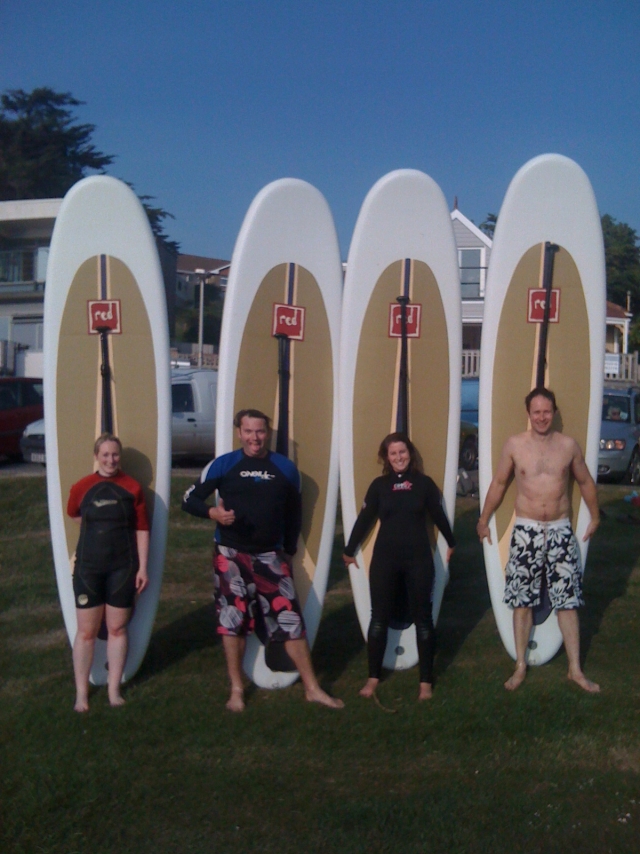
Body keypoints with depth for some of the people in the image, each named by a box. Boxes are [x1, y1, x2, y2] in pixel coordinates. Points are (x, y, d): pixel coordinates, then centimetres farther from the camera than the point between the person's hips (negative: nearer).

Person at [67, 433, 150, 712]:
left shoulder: (132, 488, -3)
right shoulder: (81, 488, -3)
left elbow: (141, 529, 0)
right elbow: (74, 516, 17)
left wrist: (143, 567, -3)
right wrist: (96, 531, 9)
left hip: (123, 567, 0)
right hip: (89, 567, 0)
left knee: (117, 628, 9)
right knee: (86, 631, 5)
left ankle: (114, 689, 20)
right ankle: (81, 692, 17)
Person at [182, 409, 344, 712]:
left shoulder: (286, 468, 3)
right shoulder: (223, 465, -4)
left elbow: (294, 512, 13)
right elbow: (190, 499, -5)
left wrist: (289, 550, 11)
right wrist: (213, 512, -24)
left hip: (271, 555, 1)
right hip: (231, 555, -1)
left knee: (290, 618, -2)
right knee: (232, 620, 4)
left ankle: (312, 688, 9)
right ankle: (236, 690, 19)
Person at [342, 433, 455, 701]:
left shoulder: (424, 483, -1)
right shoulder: (379, 485, 0)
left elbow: (438, 515, 11)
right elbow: (364, 519, 7)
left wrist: (451, 544, 22)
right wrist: (349, 551, 14)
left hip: (418, 559, 0)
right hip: (384, 559, 0)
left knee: (422, 618, 6)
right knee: (379, 618, 6)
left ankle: (426, 681, 17)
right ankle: (373, 677, 20)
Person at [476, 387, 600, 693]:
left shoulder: (569, 445, 1)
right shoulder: (514, 445, -2)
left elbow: (585, 482, 15)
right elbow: (498, 483, 9)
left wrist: (595, 517, 21)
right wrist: (483, 520, 13)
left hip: (561, 531, 1)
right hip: (526, 531, -1)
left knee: (568, 602, 3)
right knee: (522, 601, 5)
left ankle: (575, 669, 14)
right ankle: (520, 667, 16)